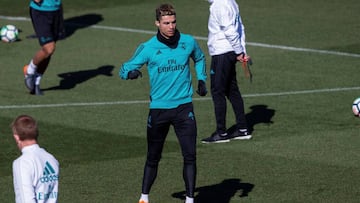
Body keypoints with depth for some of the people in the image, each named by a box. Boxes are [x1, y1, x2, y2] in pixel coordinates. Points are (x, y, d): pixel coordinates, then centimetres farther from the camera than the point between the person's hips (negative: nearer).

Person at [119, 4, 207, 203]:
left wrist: (201, 79, 10)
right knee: (153, 157, 9)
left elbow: (199, 58, 24)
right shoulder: (148, 48, -7)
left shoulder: (188, 42, 1)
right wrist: (131, 72, -27)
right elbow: (124, 68, -3)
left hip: (184, 107, 1)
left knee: (190, 155, -8)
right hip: (158, 109, -1)